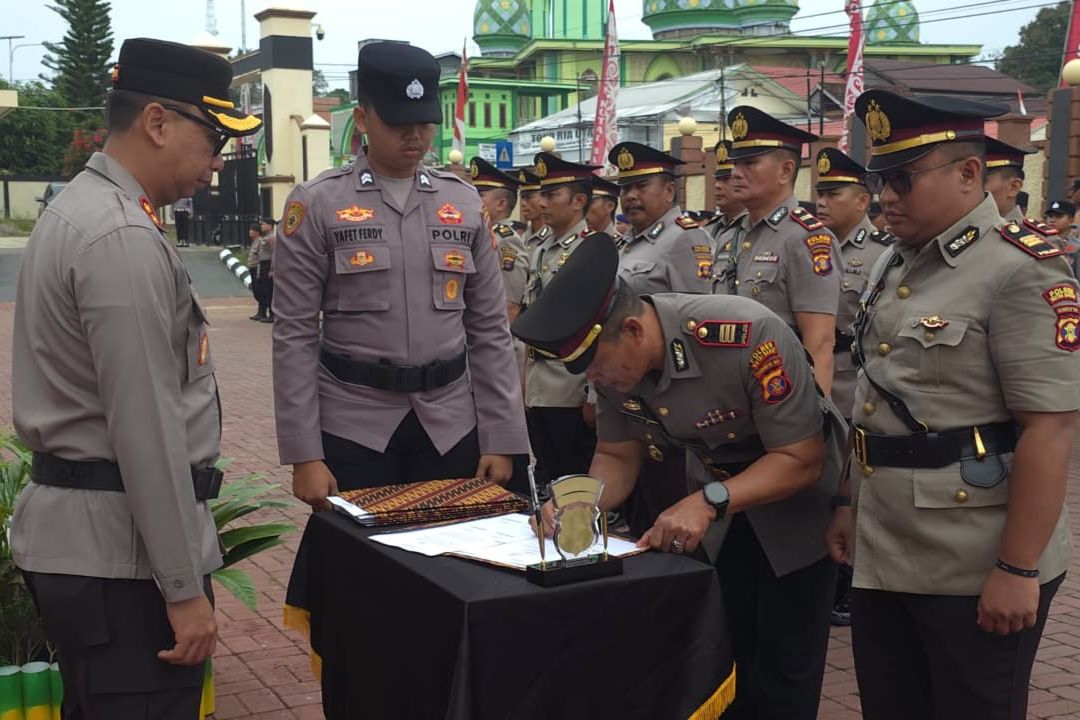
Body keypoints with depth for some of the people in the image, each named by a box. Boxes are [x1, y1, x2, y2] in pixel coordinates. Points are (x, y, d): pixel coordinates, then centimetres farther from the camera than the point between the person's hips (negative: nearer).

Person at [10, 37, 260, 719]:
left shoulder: (79, 208, 13)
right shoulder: (124, 237, -19)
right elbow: (146, 427, -22)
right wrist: (185, 587, -17)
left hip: (75, 533, 10)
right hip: (118, 549, -10)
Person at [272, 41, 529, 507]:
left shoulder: (464, 203, 5)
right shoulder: (316, 204, -4)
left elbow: (490, 330, 7)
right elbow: (294, 336, -5)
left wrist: (501, 439, 2)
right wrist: (304, 454, -10)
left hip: (451, 424, 3)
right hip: (351, 424, -2)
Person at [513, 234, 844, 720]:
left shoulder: (748, 337, -35)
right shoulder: (613, 358, -16)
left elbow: (802, 458, -29)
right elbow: (617, 455, -4)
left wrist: (707, 502, -40)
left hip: (796, 497, -5)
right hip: (718, 504, 5)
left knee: (783, 669, 0)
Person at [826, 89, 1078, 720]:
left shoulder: (1023, 268, -16)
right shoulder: (894, 265, 10)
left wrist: (1018, 570, -20)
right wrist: (851, 504, 18)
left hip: (976, 571, -8)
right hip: (883, 557, 8)